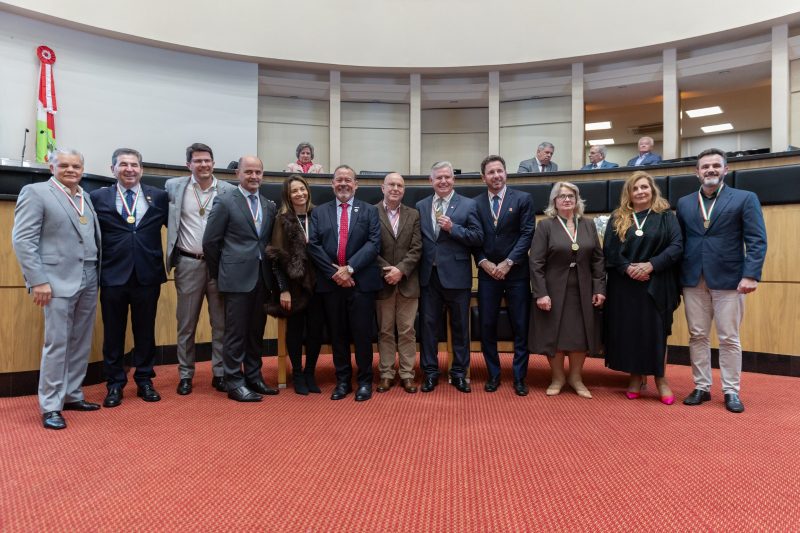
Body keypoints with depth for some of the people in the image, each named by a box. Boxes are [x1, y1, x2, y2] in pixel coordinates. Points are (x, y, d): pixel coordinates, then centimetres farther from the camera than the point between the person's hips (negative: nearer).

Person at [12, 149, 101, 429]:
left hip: (88, 280, 6)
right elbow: (22, 240, -8)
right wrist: (38, 280, -15)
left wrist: (98, 274, 5)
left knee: (81, 344, 11)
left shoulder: (86, 197, 15)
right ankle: (50, 406, 9)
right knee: (57, 344, -2)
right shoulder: (35, 192, -2)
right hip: (58, 280, -6)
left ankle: (72, 395, 24)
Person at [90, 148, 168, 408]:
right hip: (113, 275, 0)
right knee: (113, 332, 8)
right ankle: (115, 384, 21)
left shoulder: (159, 197, 5)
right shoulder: (98, 198, 3)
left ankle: (145, 381, 23)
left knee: (145, 331, 10)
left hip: (148, 275, 1)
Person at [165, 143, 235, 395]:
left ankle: (220, 373, 19)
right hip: (188, 263, 1)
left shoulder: (229, 190, 0)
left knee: (221, 322, 7)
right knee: (186, 323, 9)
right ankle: (185, 375, 21)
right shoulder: (174, 186, 2)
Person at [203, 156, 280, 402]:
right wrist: (220, 273, 1)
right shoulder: (224, 200, -4)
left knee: (256, 331, 13)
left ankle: (254, 377, 25)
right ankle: (234, 383, 11)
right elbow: (210, 241, -4)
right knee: (236, 332, 1)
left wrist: (271, 272, 10)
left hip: (262, 277, 5)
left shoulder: (270, 205, 11)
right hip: (237, 277, -5)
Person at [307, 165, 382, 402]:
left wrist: (350, 268, -15)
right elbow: (313, 245, 1)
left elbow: (374, 243, -6)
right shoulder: (319, 212, 11)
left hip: (361, 281, -2)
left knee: (362, 333, 2)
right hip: (330, 282, 2)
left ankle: (364, 381, 15)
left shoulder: (369, 211, 6)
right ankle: (342, 381, 21)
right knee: (338, 334, 9)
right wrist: (334, 272, -10)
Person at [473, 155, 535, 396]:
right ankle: (493, 375, 20)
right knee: (487, 326, 6)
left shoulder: (522, 199, 1)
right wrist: (484, 263, -8)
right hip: (488, 273, 2)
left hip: (516, 272, -1)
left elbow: (527, 234, -5)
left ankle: (519, 377, 16)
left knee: (520, 327, 4)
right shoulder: (475, 203, 6)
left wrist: (508, 263, -11)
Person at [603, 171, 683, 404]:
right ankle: (635, 377, 18)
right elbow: (609, 250, 1)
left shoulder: (666, 216, 4)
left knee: (656, 331, 2)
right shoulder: (617, 219, 8)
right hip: (624, 285, 2)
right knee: (629, 330, 5)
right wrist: (627, 268, -15)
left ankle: (660, 379, 18)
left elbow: (677, 246, -6)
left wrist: (651, 265, -18)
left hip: (656, 285, -1)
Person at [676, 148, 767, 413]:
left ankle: (731, 391, 16)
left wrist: (751, 274, -16)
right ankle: (701, 387, 19)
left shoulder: (745, 199, 2)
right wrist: (677, 277, 2)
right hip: (693, 281, 3)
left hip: (728, 279, -3)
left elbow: (757, 240, -5)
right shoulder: (684, 203, 12)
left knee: (729, 339, 4)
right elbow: (678, 242, 10)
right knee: (697, 336, 8)